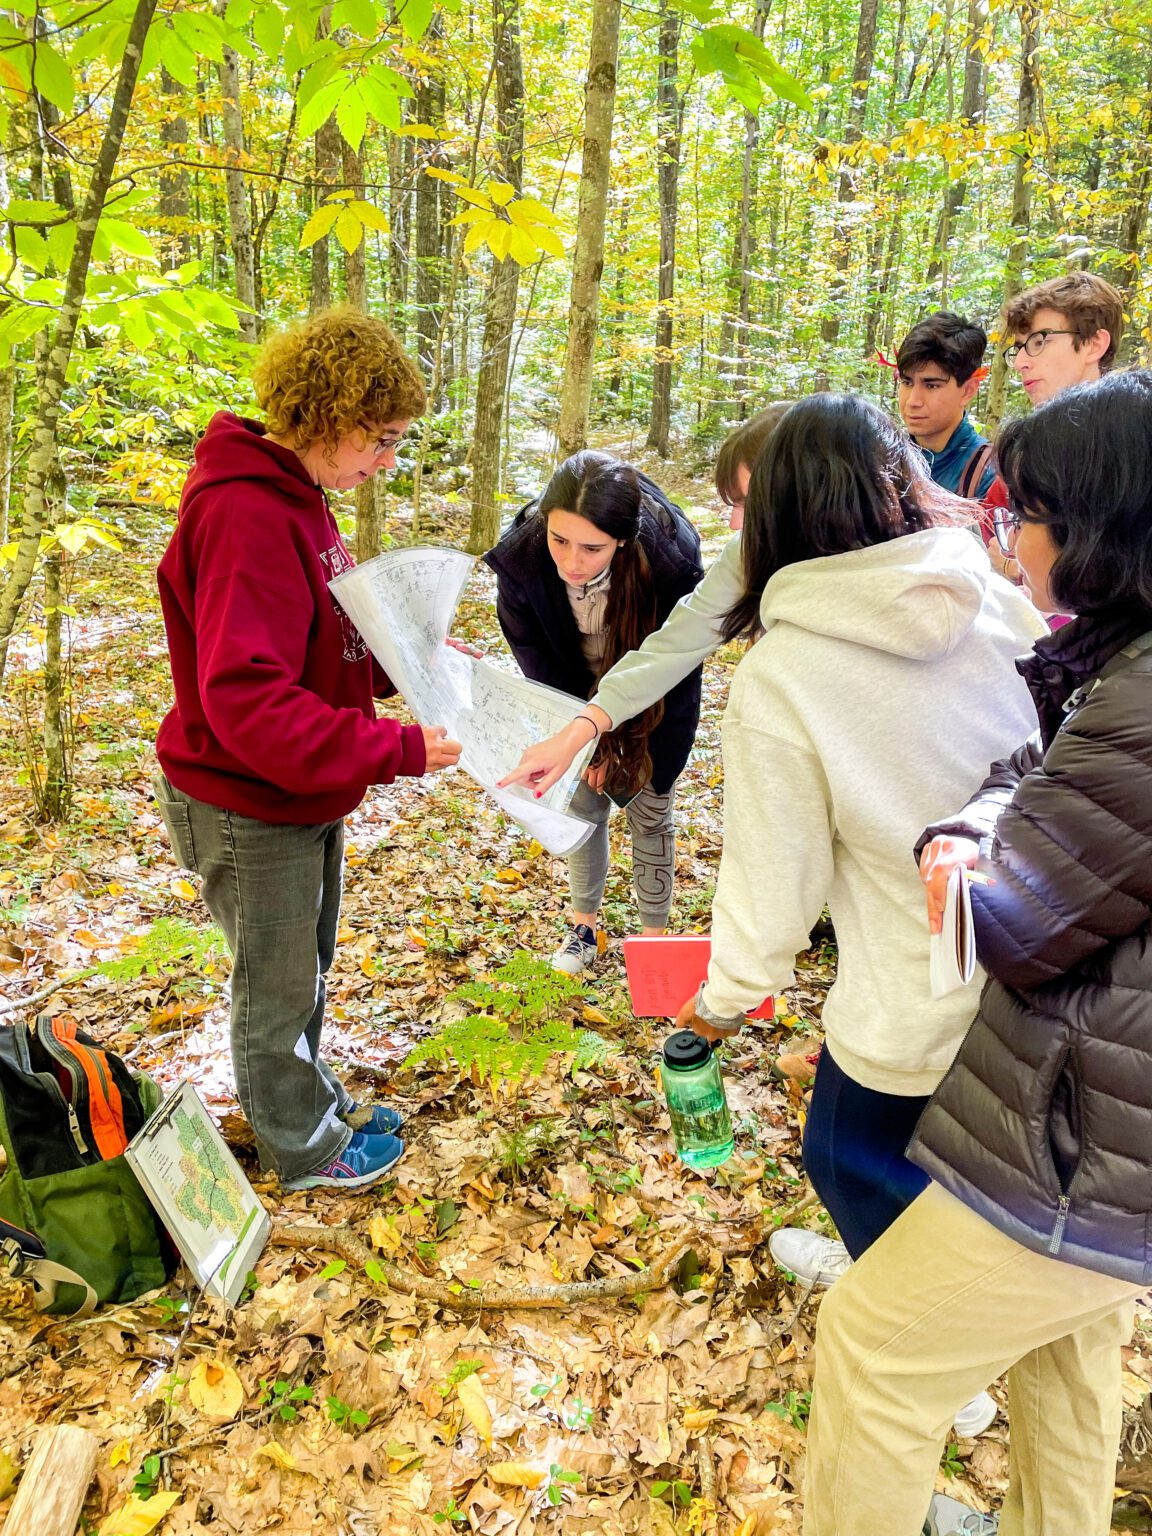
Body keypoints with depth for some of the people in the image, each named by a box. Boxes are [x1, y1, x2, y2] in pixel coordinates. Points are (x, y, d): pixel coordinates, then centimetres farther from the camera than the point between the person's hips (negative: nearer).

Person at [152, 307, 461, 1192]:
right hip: (250, 810, -9)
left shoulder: (295, 497, 4)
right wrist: (396, 751, -33)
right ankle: (304, 1148, 34)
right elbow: (245, 703, -34)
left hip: (309, 795, 9)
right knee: (277, 988, 12)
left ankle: (315, 1100, 47)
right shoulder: (244, 517, -28)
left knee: (305, 968, 25)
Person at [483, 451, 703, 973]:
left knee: (649, 814, 7)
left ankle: (654, 937, 25)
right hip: (577, 694, 2)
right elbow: (534, 655, -14)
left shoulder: (669, 561, -37)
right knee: (583, 805, 10)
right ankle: (584, 927, 30)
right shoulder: (521, 556, -31)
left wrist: (621, 744, -16)